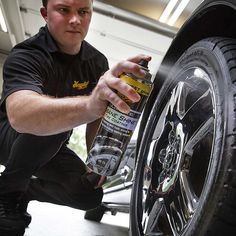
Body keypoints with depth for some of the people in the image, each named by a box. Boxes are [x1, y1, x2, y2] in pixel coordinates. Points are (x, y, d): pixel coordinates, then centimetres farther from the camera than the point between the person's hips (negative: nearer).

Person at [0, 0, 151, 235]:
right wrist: (89, 105, -67)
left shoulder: (97, 61, -9)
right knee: (44, 126, -36)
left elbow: (97, 115, 2)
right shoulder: (26, 55, -29)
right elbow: (20, 114, -51)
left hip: (50, 149, 6)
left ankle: (26, 189, 14)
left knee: (90, 195, -9)